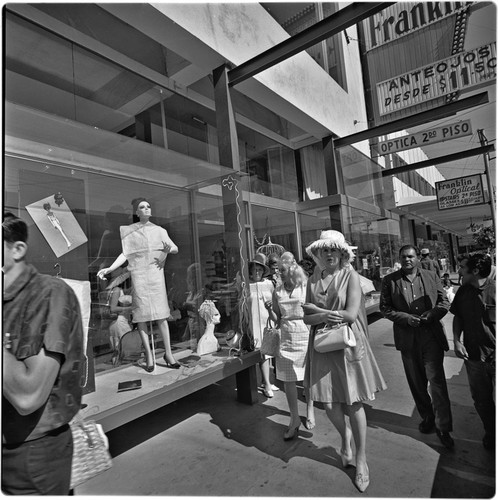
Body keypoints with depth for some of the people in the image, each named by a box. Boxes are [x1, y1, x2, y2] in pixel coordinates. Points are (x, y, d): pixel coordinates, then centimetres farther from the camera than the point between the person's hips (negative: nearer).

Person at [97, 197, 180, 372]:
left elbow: (176, 249, 12)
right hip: (138, 274, -1)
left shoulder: (159, 230, 14)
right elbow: (125, 254, 4)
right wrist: (109, 269, -9)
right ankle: (149, 355, 7)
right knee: (141, 314, -1)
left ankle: (168, 353, 3)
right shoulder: (129, 231, 10)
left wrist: (169, 248, -10)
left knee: (161, 315, -2)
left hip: (156, 274, 1)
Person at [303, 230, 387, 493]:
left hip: (349, 344, -3)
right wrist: (324, 316, -19)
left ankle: (361, 459, 30)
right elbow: (307, 318, 2)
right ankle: (345, 435, 40)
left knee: (354, 403, 7)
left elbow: (351, 315, -16)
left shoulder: (351, 276, -6)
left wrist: (315, 309, -13)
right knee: (329, 403, 6)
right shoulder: (313, 280, 4)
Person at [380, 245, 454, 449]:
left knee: (436, 380, -5)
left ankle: (443, 428, 10)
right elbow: (384, 308, -1)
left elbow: (444, 302, 8)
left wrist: (433, 313, -12)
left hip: (431, 335, 0)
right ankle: (427, 417, 35)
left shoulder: (432, 276, 5)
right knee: (417, 383, 14)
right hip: (408, 338, 1)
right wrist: (406, 318, -14)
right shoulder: (390, 280, 0)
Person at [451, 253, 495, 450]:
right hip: (474, 355, 4)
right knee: (481, 400, 18)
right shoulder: (463, 291, 0)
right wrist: (457, 341, -1)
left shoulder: (494, 290, -15)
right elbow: (458, 317, 10)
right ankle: (490, 433, 41)